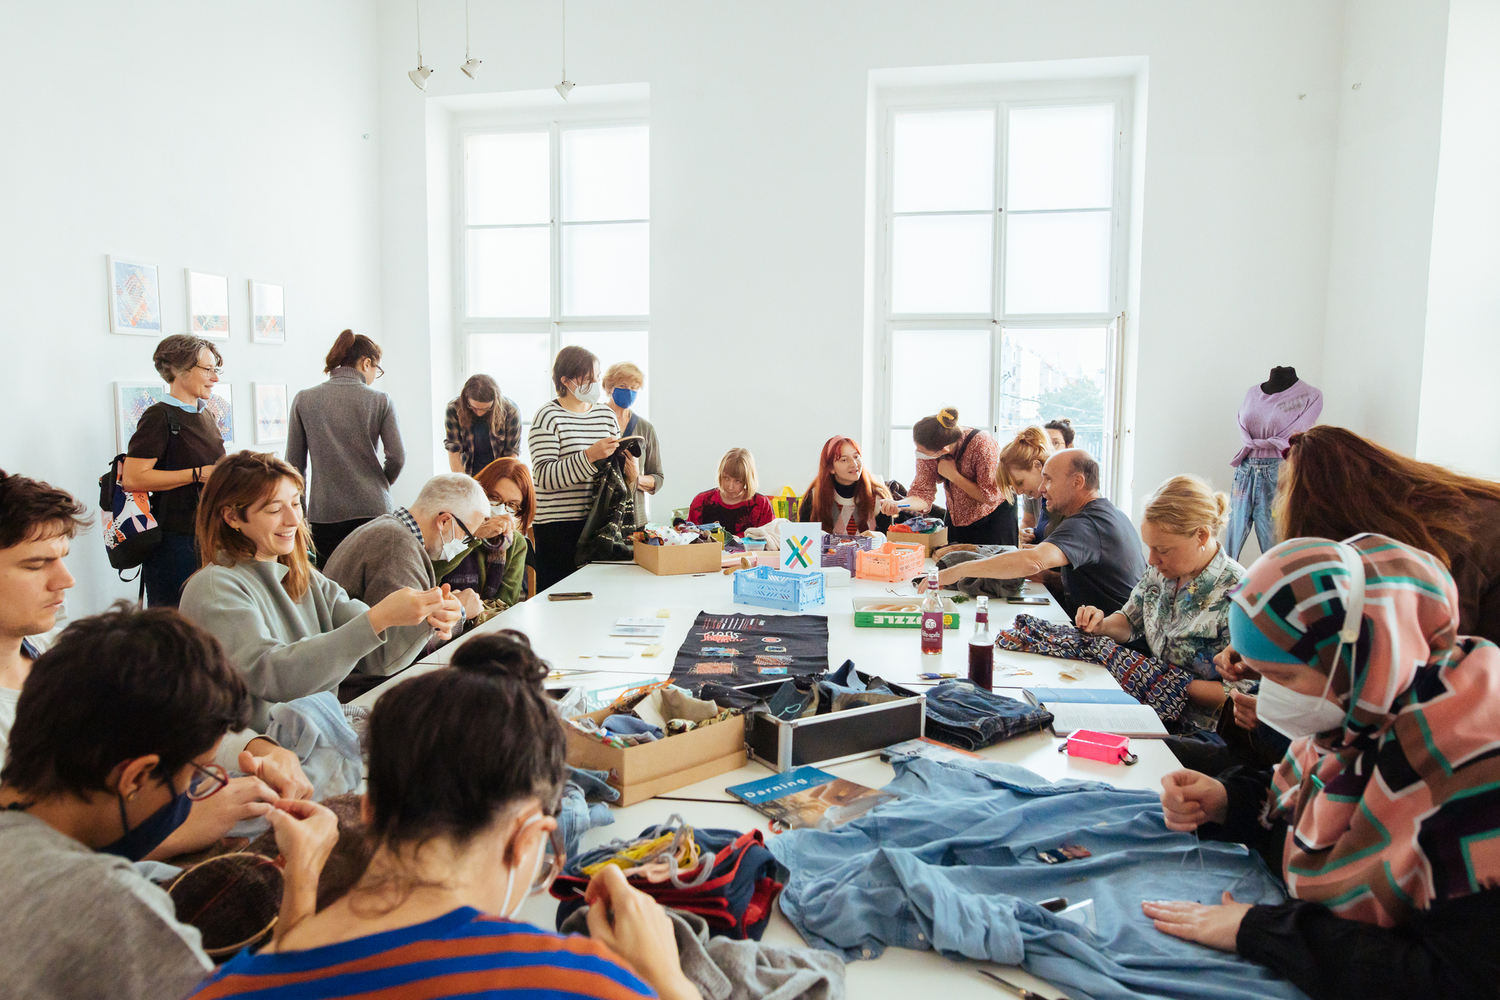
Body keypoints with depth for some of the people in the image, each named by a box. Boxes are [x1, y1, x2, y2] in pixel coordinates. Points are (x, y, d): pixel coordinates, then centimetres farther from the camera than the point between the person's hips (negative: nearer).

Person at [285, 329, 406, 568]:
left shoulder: (303, 400, 5)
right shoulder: (380, 401, 0)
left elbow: (294, 463, 6)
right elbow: (397, 457, -5)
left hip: (326, 512, 1)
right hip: (373, 510, -1)